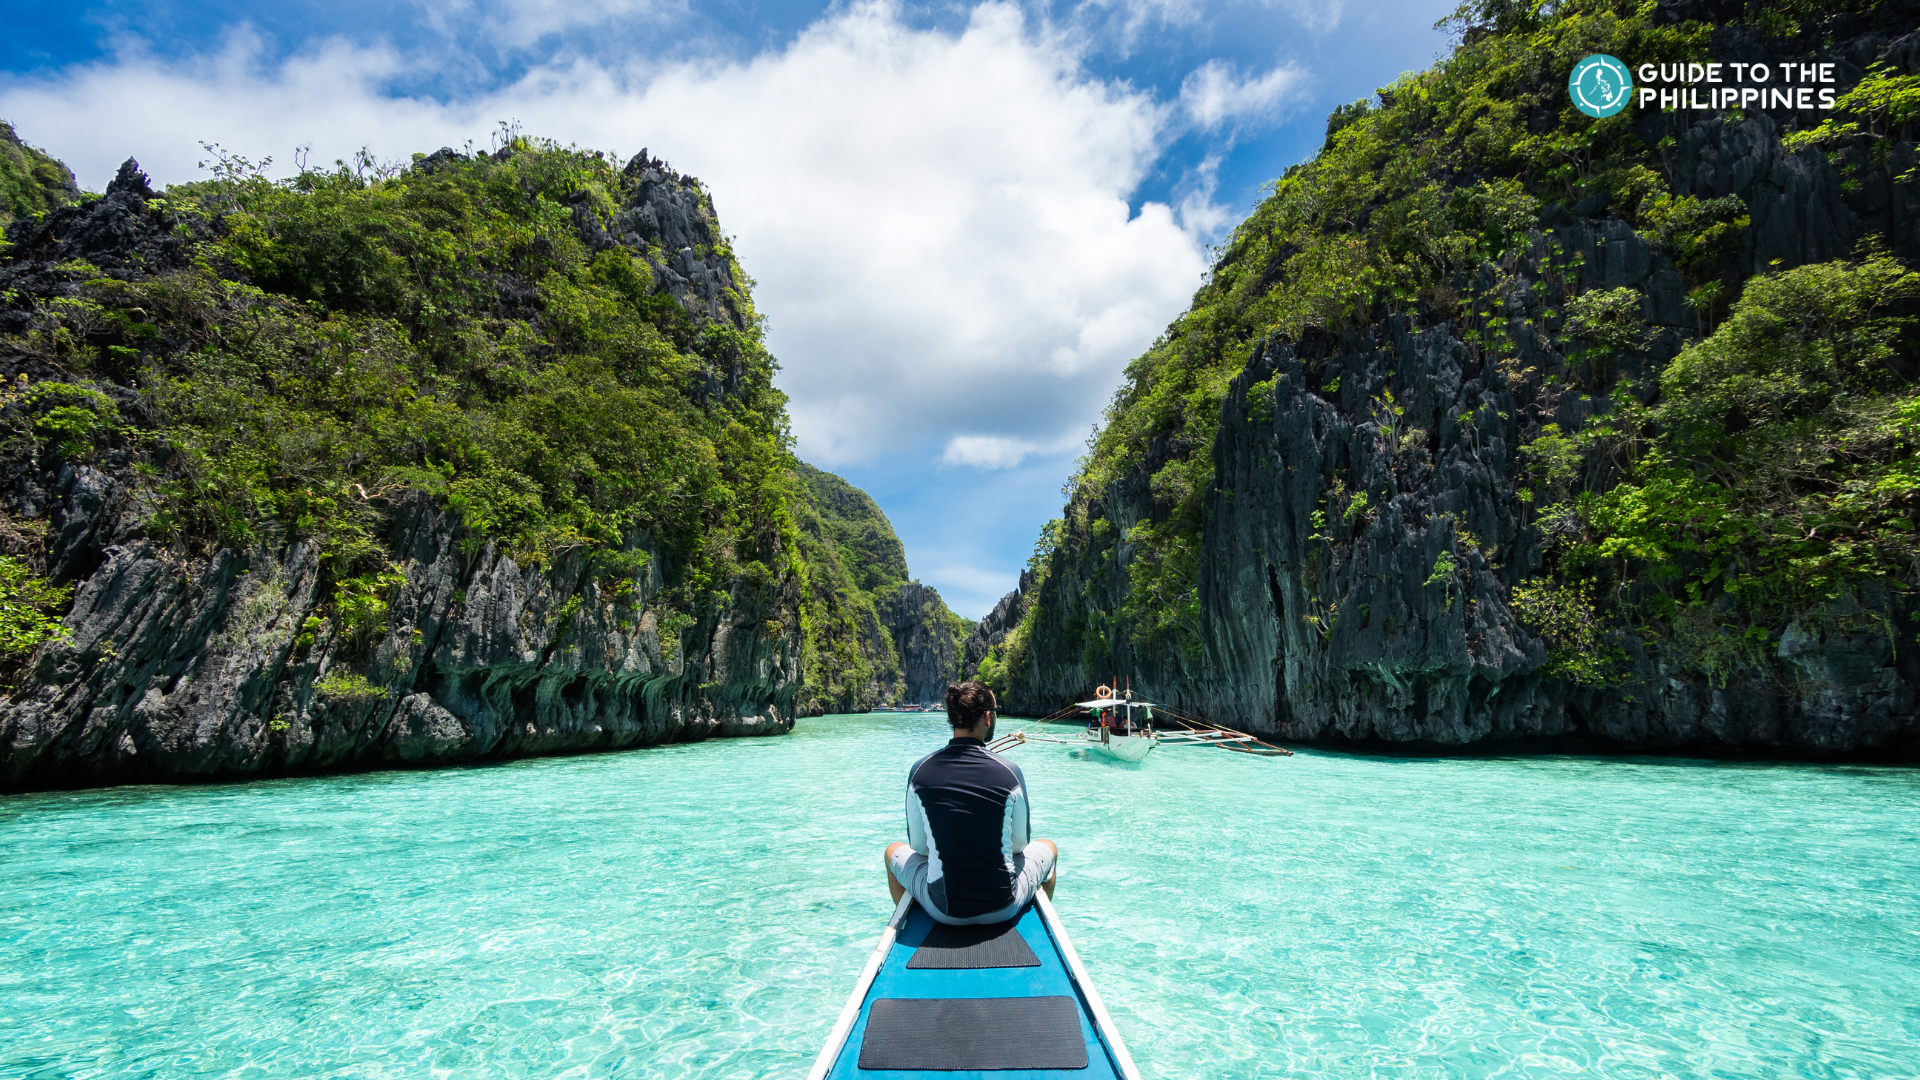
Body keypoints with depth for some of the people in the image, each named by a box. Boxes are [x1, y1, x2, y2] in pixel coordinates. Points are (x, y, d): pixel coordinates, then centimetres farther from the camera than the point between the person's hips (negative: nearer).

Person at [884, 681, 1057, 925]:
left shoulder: (920, 770, -10)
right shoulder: (1009, 772, -13)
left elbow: (919, 847, 0)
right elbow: (1020, 844, -1)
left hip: (943, 910, 1)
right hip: (1004, 908, 0)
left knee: (894, 852, 30)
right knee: (1048, 848, 30)